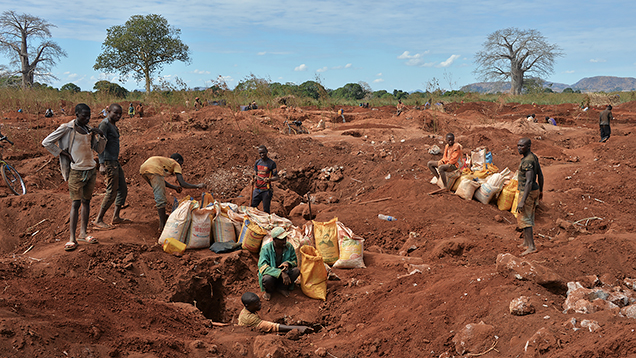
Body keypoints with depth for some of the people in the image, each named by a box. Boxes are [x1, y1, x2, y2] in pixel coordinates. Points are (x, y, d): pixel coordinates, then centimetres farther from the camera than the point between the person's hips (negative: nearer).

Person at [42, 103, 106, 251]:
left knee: (86, 201, 10)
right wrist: (64, 154, -8)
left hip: (91, 170, 6)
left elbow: (99, 149, 15)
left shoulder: (89, 130, 11)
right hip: (76, 171, -6)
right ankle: (72, 238, -8)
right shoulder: (66, 128, -7)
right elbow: (47, 142, -6)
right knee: (75, 203, -8)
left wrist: (101, 136, -2)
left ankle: (83, 233, 18)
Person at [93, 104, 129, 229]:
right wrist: (102, 164, -27)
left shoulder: (113, 125, 16)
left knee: (123, 189, 13)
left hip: (115, 162, 10)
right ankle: (98, 220, -3)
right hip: (108, 163, -10)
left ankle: (116, 217, 21)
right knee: (112, 192, -9)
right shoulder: (104, 124, -14)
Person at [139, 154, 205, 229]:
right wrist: (197, 186, 21)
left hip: (142, 169, 9)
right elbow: (183, 184, 9)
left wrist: (175, 187, 49)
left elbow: (162, 181, 45)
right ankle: (162, 225, -2)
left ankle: (163, 217, 34)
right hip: (153, 169, -9)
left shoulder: (164, 160, 38)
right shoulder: (176, 164, 18)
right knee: (161, 199, -4)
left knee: (159, 194, 27)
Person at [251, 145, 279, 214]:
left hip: (266, 190, -5)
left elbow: (276, 177, -5)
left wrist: (269, 179, -25)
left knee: (266, 211, 0)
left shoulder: (271, 163, -5)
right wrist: (254, 178, -2)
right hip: (257, 189, 5)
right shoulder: (257, 162, 10)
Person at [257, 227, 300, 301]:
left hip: (284, 273, 4)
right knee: (267, 278, -39)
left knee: (297, 270, -24)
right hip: (272, 274, -4)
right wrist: (281, 273, -41)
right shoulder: (266, 249, -21)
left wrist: (288, 263, -25)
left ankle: (281, 287, -1)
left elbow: (295, 261, 2)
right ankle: (269, 291, 0)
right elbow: (263, 267, -30)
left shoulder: (289, 247, -10)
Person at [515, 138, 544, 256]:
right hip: (534, 190, 10)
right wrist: (540, 191, 27)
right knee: (528, 216, 20)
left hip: (527, 192, -10)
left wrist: (522, 201, -31)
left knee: (523, 218, -7)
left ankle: (531, 246, -9)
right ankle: (526, 242, 32)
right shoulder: (534, 157, 6)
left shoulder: (527, 162, -24)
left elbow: (529, 181, -29)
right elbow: (540, 175, 14)